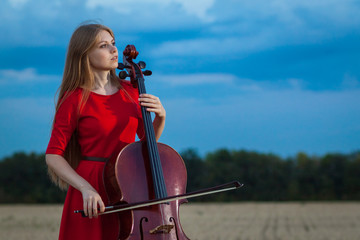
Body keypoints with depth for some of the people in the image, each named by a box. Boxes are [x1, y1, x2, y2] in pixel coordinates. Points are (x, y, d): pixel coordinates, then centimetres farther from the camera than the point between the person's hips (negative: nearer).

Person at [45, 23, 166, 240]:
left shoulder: (130, 91, 8)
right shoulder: (75, 100, -7)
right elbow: (53, 156, -8)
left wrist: (160, 117, -2)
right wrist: (85, 188, -21)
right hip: (93, 189, -4)